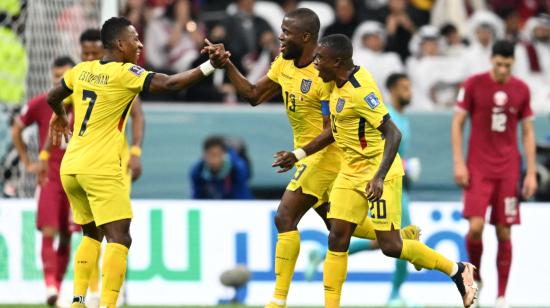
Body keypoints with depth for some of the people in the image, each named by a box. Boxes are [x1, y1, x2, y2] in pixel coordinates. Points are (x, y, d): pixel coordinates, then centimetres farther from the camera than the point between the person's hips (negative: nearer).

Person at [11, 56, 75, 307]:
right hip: (48, 175, -1)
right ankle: (49, 284, -22)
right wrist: (27, 162, 8)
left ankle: (58, 285, 16)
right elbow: (16, 130, 12)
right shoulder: (39, 104, -3)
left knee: (66, 235, 6)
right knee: (49, 231, -14)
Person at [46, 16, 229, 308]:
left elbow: (52, 97, 28)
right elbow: (169, 84, -19)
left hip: (70, 167, 8)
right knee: (119, 238, -9)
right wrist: (210, 66, -17)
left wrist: (60, 116, 49)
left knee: (92, 234, 22)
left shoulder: (82, 70, 11)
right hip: (101, 169, -8)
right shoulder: (124, 74, -9)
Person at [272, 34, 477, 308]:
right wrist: (298, 155, 20)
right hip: (351, 171, 9)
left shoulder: (360, 90, -24)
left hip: (378, 172, -9)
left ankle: (458, 270, 10)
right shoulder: (337, 83, 4)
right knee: (337, 239, 0)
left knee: (390, 246, -8)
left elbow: (393, 134, -28)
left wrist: (379, 178, -37)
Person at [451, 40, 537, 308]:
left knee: (504, 232, 0)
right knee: (475, 226, -15)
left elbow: (528, 132, 10)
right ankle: (475, 279, 10)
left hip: (508, 170, 2)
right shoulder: (473, 85, -3)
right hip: (478, 168, -2)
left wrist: (531, 173, 4)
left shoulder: (521, 90, 4)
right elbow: (457, 124, 2)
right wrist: (459, 163, -7)